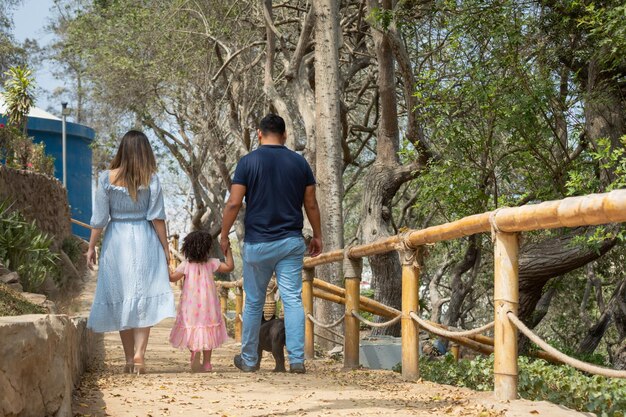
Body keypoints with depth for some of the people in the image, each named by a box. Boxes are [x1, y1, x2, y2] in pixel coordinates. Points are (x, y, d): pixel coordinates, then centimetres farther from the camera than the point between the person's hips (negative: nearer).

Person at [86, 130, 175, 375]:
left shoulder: (107, 178, -2)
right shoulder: (151, 179, -3)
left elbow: (100, 217, -1)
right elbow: (157, 217, -5)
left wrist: (92, 246, 7)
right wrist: (165, 247, 3)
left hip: (116, 241, 1)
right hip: (144, 241, -1)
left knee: (120, 299, 9)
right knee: (144, 298, 1)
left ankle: (129, 358, 11)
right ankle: (139, 353, -12)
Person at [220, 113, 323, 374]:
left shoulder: (249, 162, -5)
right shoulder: (299, 162, 3)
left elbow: (234, 203, -8)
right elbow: (311, 204, 6)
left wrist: (224, 235, 4)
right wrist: (317, 236, 18)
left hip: (257, 243, -2)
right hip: (291, 242, 2)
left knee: (253, 303, 10)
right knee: (293, 300, 1)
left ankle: (249, 360, 19)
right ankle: (297, 360, -5)